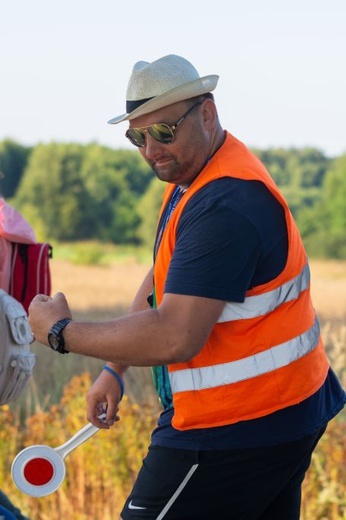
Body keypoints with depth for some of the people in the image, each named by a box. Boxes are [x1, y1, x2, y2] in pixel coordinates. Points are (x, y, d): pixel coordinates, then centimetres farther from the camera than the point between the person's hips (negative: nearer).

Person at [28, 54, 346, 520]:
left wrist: (61, 333, -18)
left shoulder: (224, 207, -25)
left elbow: (175, 338, -30)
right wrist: (114, 369, 13)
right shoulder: (191, 177, 10)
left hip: (237, 432, -10)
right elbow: (166, 279, 22)